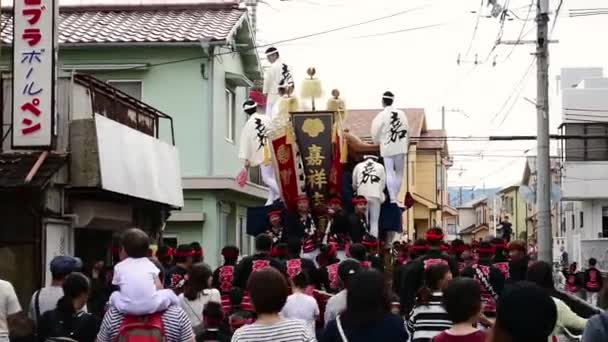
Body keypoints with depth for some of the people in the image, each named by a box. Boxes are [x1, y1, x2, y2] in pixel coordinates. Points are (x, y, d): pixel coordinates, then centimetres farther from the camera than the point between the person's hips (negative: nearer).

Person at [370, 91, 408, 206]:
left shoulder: (381, 116, -10)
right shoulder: (401, 114, 1)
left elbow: (375, 133, -4)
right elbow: (407, 131, 8)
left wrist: (378, 142, 18)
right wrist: (407, 145, 20)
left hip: (387, 148, -2)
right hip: (401, 148, 2)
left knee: (390, 173, 3)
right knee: (399, 173, 11)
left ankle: (393, 198, -2)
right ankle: (395, 197, 14)